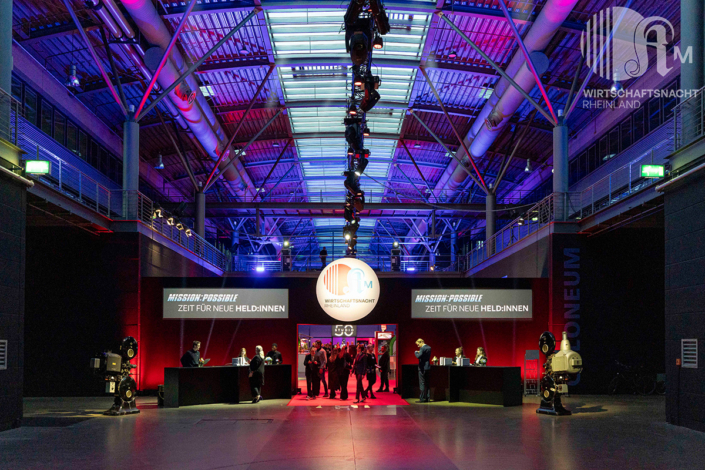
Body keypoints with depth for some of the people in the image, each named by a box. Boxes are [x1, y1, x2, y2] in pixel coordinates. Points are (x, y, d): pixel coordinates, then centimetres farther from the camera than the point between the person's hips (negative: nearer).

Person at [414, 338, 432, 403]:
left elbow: (418, 356, -27)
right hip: (428, 367, 8)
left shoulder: (422, 348, -16)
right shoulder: (429, 347, 11)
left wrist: (416, 352, -8)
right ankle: (428, 398, 14)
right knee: (427, 383, 12)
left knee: (422, 383, -5)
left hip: (422, 368, -8)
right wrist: (419, 352, 13)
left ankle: (422, 399, -5)